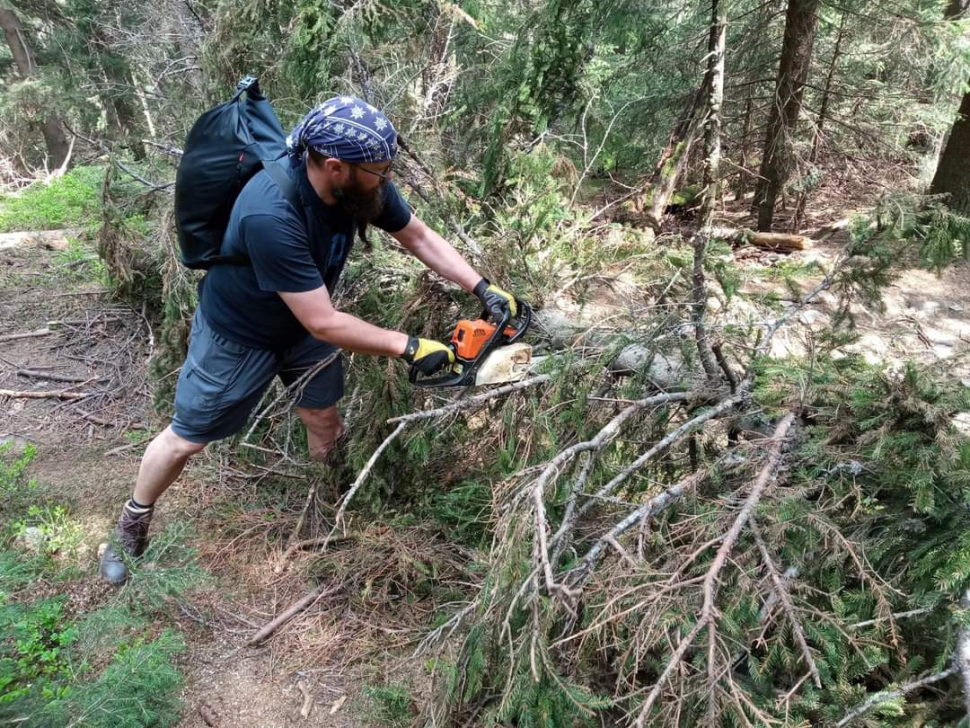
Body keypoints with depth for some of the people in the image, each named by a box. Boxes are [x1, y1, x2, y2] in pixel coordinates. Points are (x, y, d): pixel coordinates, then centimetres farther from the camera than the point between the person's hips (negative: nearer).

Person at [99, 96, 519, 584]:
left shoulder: (360, 182, -23)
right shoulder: (270, 214, -43)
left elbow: (420, 238, -7)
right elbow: (324, 324, -37)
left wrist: (484, 289, -15)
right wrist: (408, 348, -32)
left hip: (303, 322, 6)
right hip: (238, 334, -5)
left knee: (326, 424, 14)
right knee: (186, 439, 11)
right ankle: (132, 525, 37)